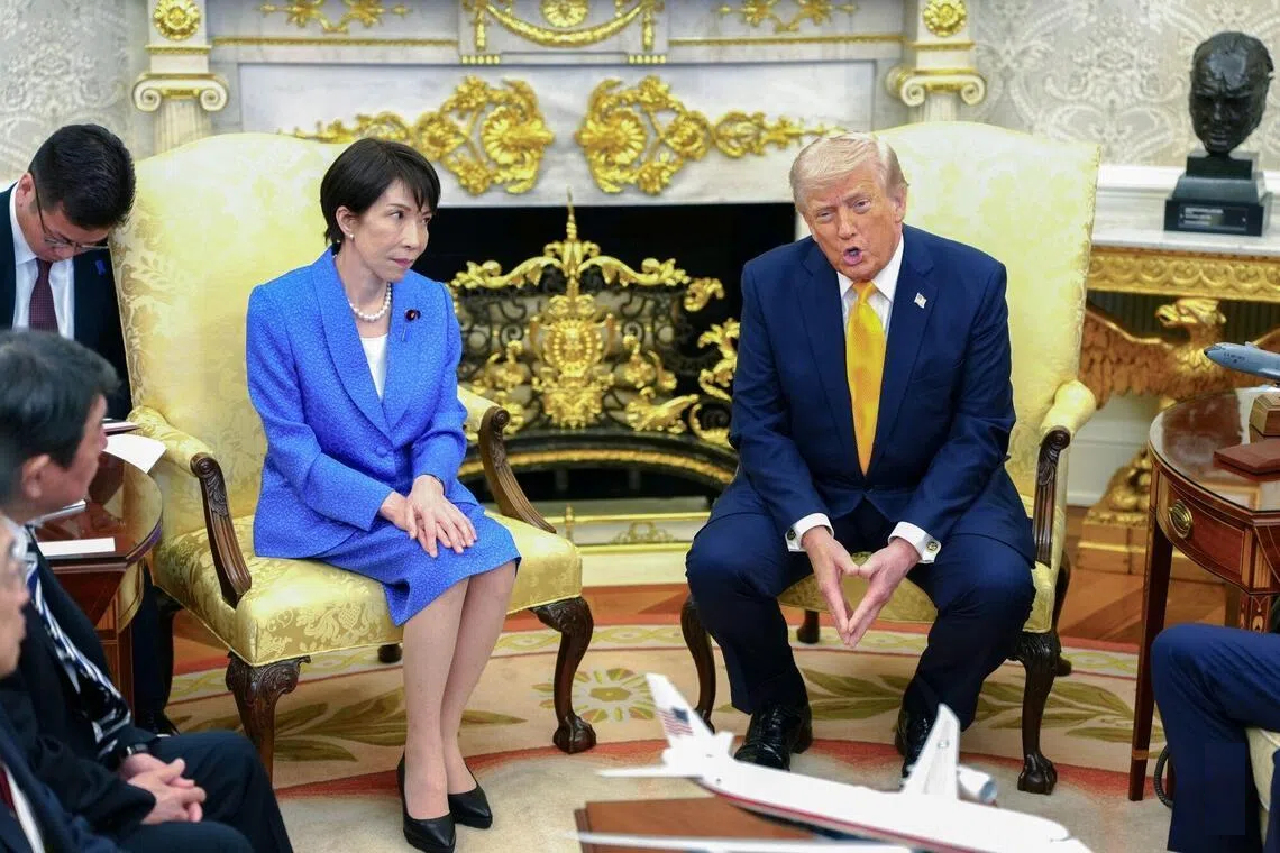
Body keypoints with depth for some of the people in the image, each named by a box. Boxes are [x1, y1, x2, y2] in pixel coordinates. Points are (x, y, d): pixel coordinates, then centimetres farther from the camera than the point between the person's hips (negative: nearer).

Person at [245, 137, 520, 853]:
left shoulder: (433, 303, 3)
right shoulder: (279, 306, -11)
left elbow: (446, 421, 5)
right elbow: (292, 446, -12)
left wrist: (427, 485, -18)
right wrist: (388, 505, -24)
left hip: (417, 493, 5)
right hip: (318, 508, -5)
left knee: (496, 558, -25)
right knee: (443, 563, -30)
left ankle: (443, 740, -9)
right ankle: (425, 756, -14)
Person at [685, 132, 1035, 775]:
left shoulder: (973, 282, -12)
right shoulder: (769, 282, -8)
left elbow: (980, 431, -10)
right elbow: (759, 426, -7)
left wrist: (912, 541, -24)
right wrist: (810, 530, -24)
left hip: (935, 492, -1)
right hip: (805, 490, 1)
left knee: (1000, 583, -29)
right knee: (717, 564, -26)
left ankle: (930, 718, 4)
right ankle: (776, 711, 5)